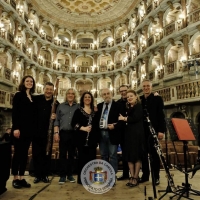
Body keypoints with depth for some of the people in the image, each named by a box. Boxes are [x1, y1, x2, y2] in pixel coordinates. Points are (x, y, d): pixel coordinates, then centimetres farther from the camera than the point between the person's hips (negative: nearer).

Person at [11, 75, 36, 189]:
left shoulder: (33, 98, 14)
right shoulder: (18, 95, -2)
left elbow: (33, 114, 13)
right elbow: (14, 112, -10)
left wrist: (33, 128, 4)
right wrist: (16, 128, -19)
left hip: (29, 129, 6)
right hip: (20, 128, -6)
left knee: (25, 153, 9)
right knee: (18, 152, 0)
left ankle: (21, 178, 17)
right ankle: (15, 178, 11)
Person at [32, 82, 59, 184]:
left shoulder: (56, 103, 2)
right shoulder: (36, 99, 2)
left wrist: (55, 117, -18)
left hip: (48, 132, 0)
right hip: (36, 131, 0)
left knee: (47, 154, 8)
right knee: (36, 154, 7)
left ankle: (45, 175, 22)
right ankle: (37, 175, 22)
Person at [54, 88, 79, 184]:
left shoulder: (78, 106, 6)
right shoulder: (61, 106, 8)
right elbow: (57, 120, 6)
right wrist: (56, 132, -2)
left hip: (74, 134, 0)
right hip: (63, 133, 0)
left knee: (71, 155, 9)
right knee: (62, 155, 3)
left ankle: (70, 174, 21)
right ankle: (62, 175, 13)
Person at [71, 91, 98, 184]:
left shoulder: (94, 112, 12)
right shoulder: (78, 111, 3)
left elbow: (96, 124, 15)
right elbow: (73, 123, -4)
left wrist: (97, 138, 5)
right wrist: (83, 128, -17)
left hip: (92, 138, 3)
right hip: (82, 138, -3)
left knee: (91, 157, 4)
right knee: (82, 158, 0)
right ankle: (81, 179, 12)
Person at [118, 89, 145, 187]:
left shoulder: (139, 106, -4)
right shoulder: (127, 107, 16)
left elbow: (135, 118, -17)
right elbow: (121, 116, 9)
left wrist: (124, 118, -7)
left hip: (137, 134, -6)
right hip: (128, 134, 7)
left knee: (137, 155, 2)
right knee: (129, 155, 7)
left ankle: (136, 177, 10)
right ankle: (132, 176, 17)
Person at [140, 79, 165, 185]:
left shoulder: (157, 98, 1)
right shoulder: (139, 99, 10)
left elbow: (161, 115, -5)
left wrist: (161, 130, -13)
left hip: (153, 130, -3)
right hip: (142, 131, 4)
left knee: (154, 153, 5)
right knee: (143, 153, 10)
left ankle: (156, 176, 18)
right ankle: (145, 175, 23)